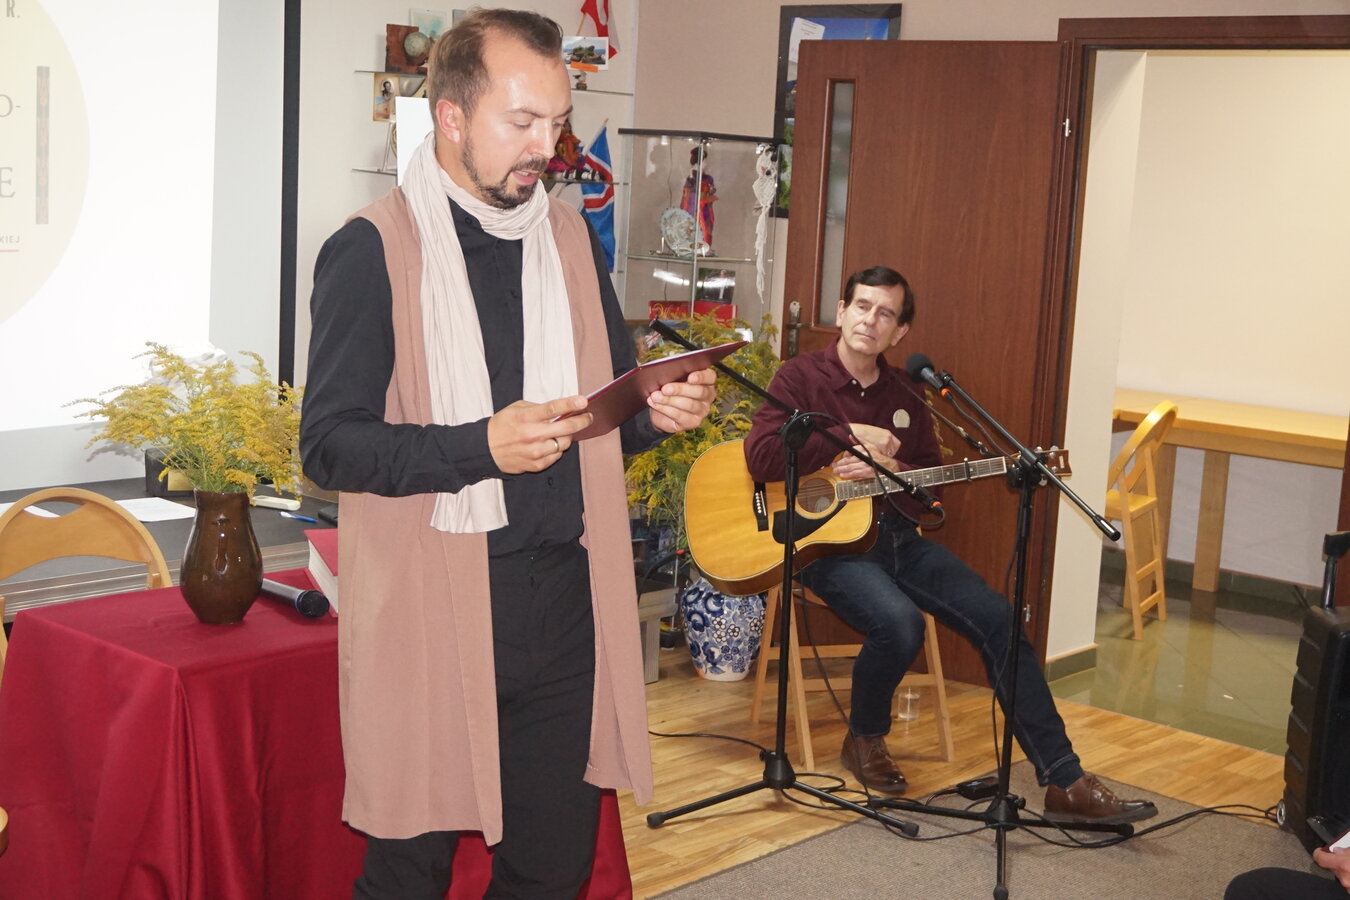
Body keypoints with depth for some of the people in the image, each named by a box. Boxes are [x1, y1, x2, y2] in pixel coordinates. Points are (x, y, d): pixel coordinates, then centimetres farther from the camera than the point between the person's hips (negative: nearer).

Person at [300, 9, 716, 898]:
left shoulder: (570, 237, 11)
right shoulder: (372, 250, -7)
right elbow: (329, 443, -11)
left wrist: (659, 410, -3)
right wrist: (481, 447, -24)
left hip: (562, 601, 5)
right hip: (429, 614, -5)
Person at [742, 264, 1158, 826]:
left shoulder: (904, 396, 14)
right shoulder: (801, 377, -3)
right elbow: (761, 457, -19)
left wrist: (889, 468, -10)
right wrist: (850, 438, -14)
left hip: (898, 537, 6)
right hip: (827, 541, -6)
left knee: (998, 620, -11)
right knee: (899, 622, -34)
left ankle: (1064, 784, -8)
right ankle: (864, 740, -1)